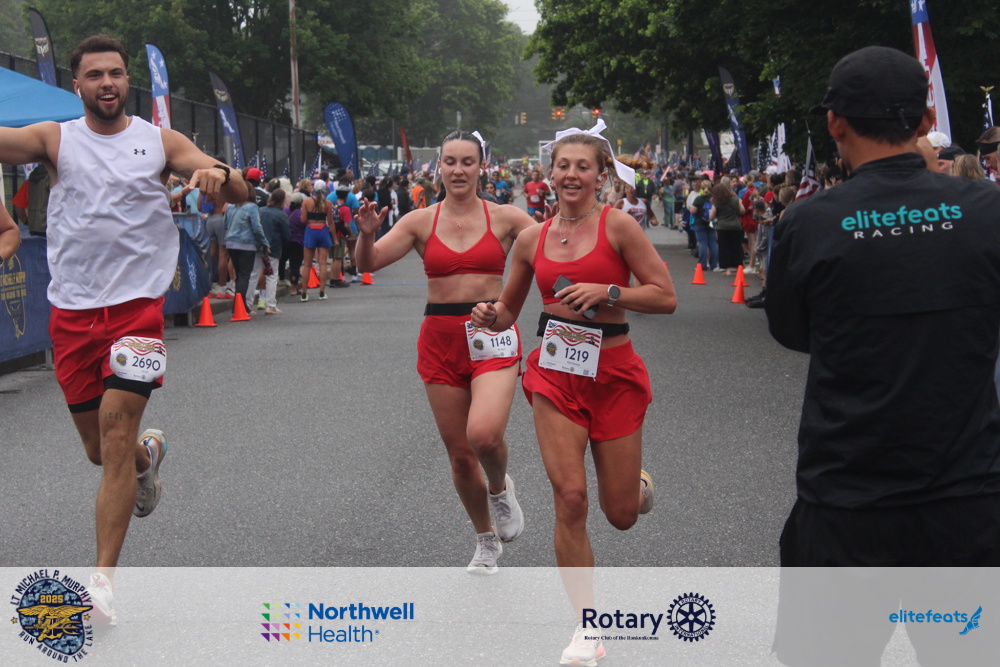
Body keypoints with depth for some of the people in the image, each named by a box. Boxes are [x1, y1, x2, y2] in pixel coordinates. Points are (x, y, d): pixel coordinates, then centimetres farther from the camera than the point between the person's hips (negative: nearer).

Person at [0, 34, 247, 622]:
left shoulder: (160, 142, 4)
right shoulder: (55, 138, 5)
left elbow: (240, 194, -1)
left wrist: (219, 174, -24)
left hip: (137, 304, -2)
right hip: (73, 311, 2)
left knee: (116, 432, -14)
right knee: (100, 450, 11)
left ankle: (104, 579, -10)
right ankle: (149, 452, 49)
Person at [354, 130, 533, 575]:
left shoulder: (504, 218, 2)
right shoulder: (421, 221, 3)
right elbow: (368, 264, -5)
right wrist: (367, 235, -25)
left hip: (493, 336, -2)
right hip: (440, 340, 2)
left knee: (484, 434, -26)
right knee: (459, 454, 8)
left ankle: (500, 487, 10)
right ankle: (487, 541, 30)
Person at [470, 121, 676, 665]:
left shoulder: (617, 225, -6)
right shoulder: (533, 238, 5)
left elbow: (665, 296, -9)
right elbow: (508, 310, 16)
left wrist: (605, 292, -20)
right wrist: (490, 317, -6)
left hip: (613, 374, -2)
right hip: (555, 374, 2)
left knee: (621, 516, 7)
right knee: (570, 499, -10)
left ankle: (636, 481, 46)